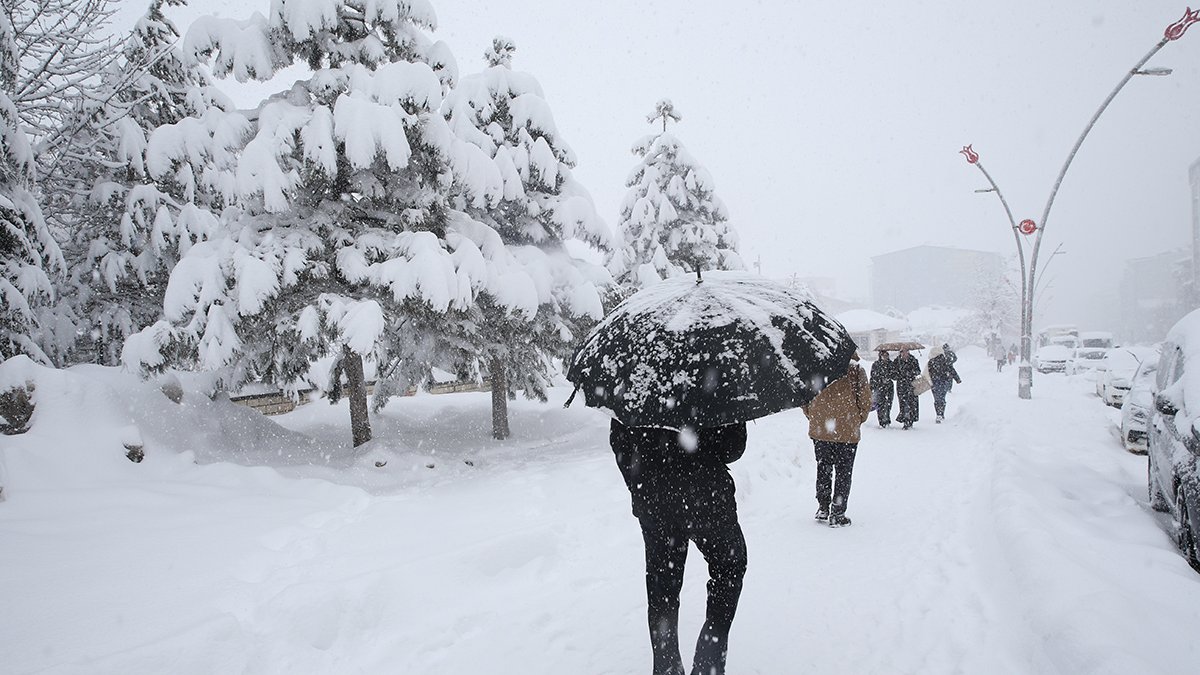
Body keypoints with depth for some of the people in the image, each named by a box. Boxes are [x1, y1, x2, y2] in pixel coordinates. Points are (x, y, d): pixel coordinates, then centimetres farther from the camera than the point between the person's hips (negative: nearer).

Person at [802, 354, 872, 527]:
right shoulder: (855, 370, -9)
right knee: (843, 473, 9)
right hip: (847, 432, -2)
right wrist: (859, 420, 13)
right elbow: (865, 399, -4)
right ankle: (837, 514, 9)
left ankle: (823, 508, 24)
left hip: (819, 430, 3)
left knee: (823, 469, 19)